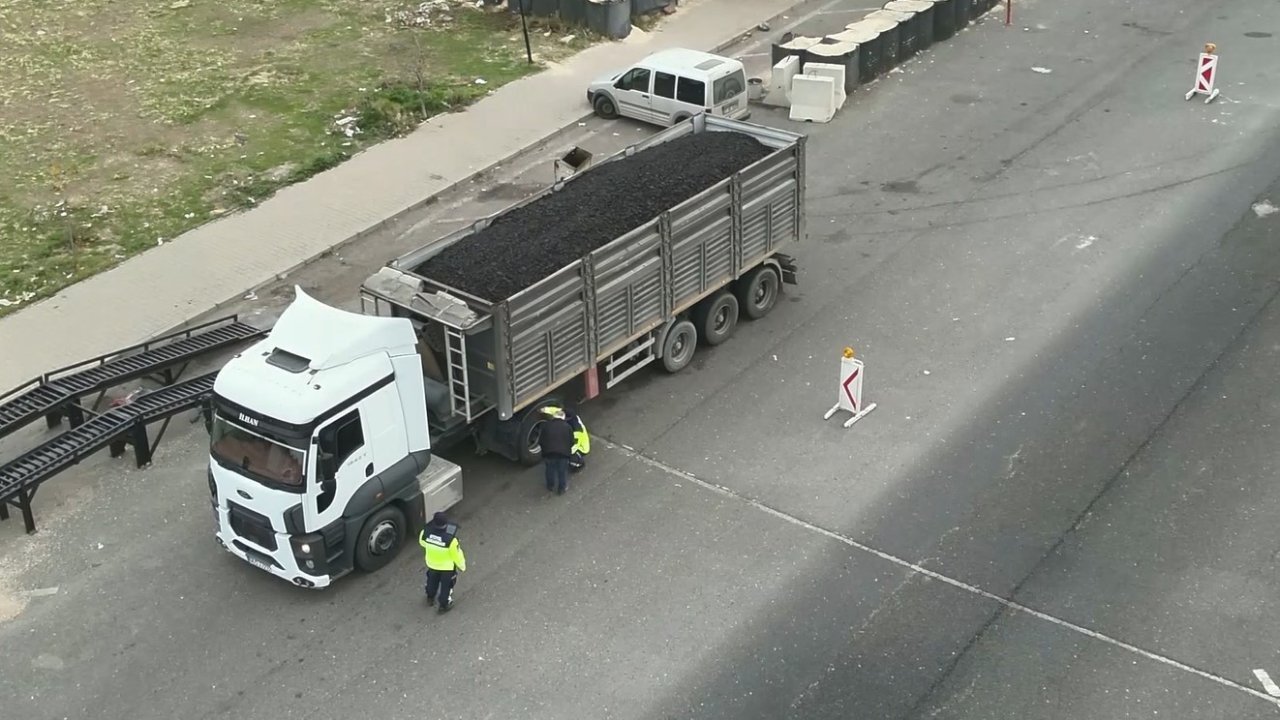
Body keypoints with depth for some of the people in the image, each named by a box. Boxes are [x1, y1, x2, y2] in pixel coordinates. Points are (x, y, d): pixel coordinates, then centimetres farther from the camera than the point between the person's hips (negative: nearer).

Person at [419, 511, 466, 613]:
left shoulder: (425, 532, -29)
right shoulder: (450, 539, -40)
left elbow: (422, 542, -4)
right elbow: (456, 555, -23)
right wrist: (462, 566, -2)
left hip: (432, 563, 4)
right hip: (447, 566, -4)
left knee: (432, 580, 33)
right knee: (446, 585, 25)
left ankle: (430, 598, 59)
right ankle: (444, 605, 45)